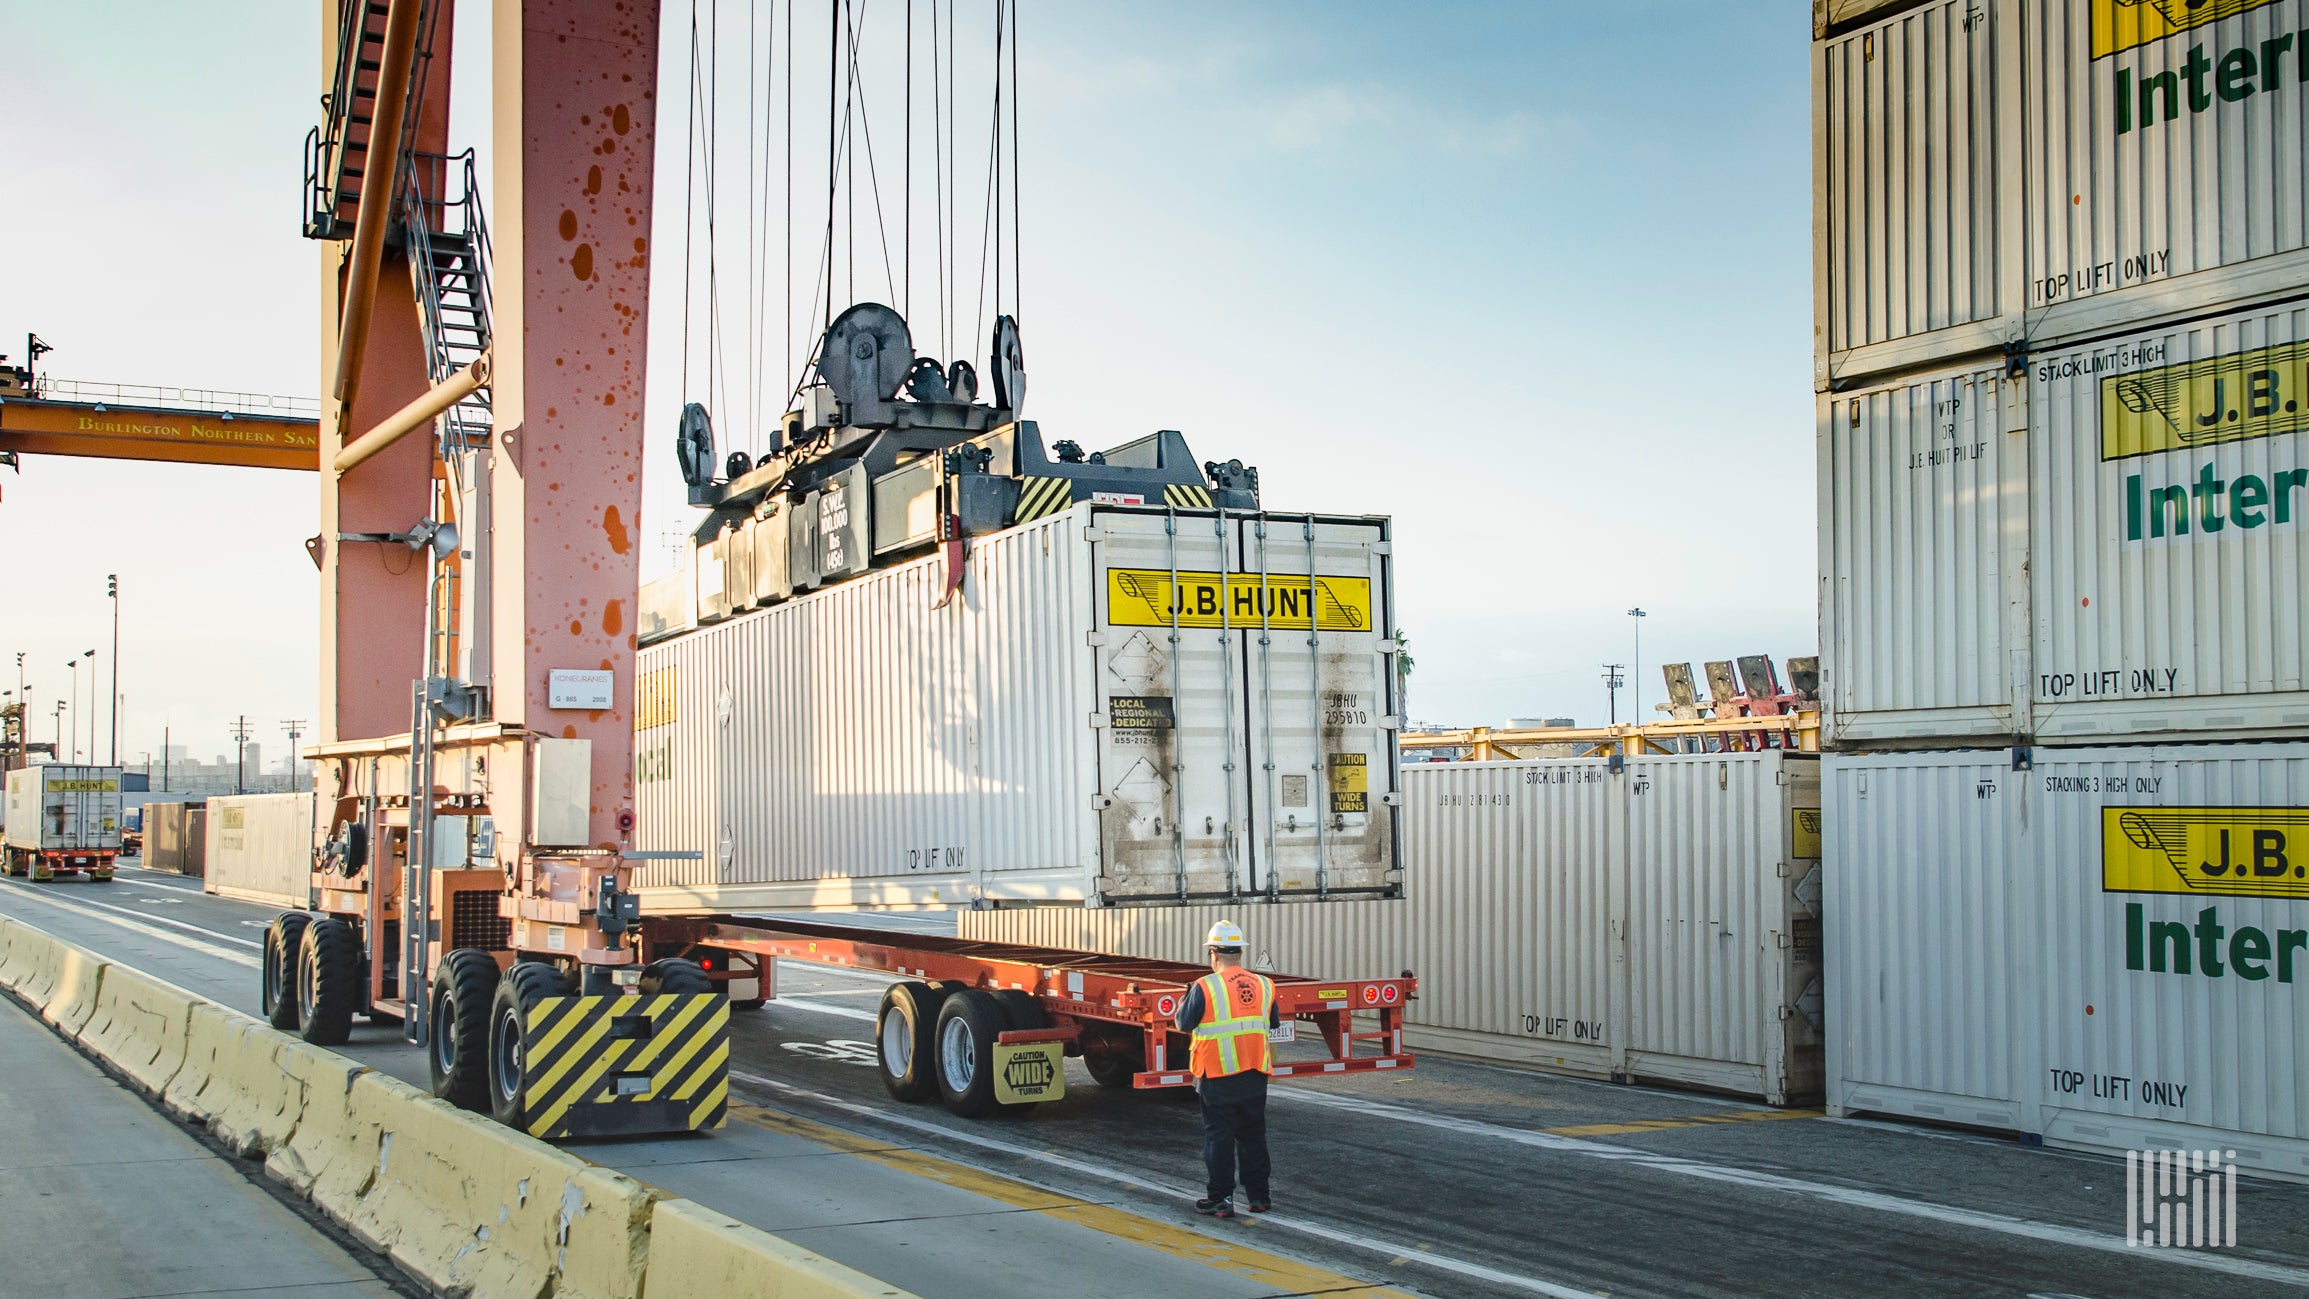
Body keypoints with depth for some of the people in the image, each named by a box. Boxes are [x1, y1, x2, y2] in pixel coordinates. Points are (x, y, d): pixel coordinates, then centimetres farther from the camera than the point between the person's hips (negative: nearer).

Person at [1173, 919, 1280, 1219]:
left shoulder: (1204, 987, -12)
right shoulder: (1263, 985, 3)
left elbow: (1184, 1024, -4)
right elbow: (1275, 1025, 14)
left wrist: (1187, 1000, 13)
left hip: (1218, 1074, -4)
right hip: (1255, 1074, 4)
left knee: (1219, 1136, 5)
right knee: (1253, 1135, 15)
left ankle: (1221, 1199, 7)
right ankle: (1258, 1196, 20)